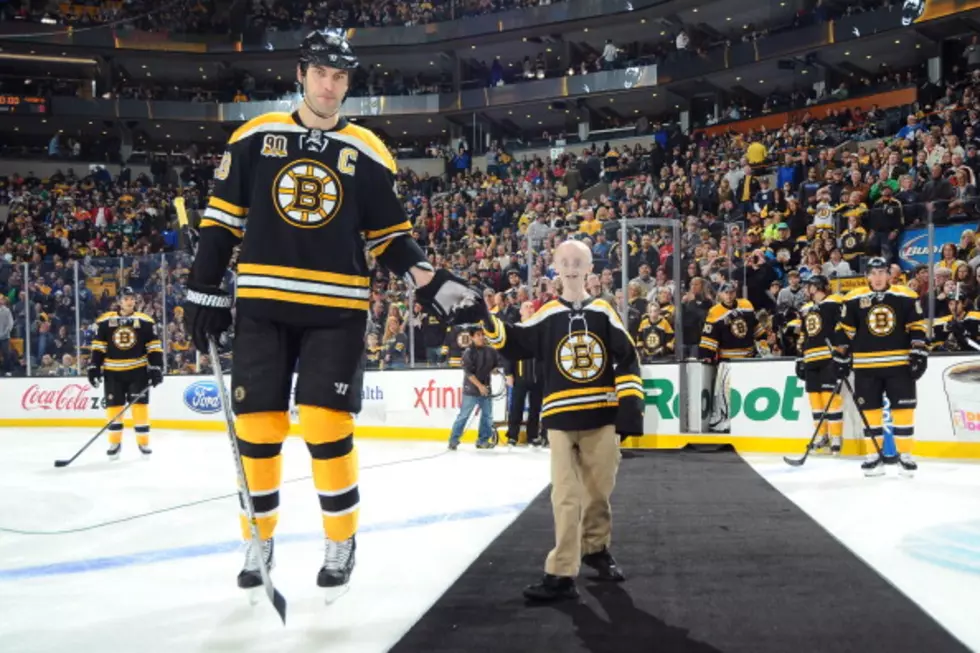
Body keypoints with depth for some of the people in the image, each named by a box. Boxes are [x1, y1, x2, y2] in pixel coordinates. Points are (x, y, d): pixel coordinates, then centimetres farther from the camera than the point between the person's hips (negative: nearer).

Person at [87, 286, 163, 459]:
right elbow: (98, 346, 4)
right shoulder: (105, 321, 0)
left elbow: (154, 347, 0)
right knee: (113, 406, 2)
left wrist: (156, 368, -7)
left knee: (140, 404, -3)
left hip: (138, 370, -1)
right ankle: (115, 443, 13)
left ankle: (143, 442, 6)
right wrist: (95, 367, -1)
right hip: (113, 372, 1)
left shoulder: (145, 321, 0)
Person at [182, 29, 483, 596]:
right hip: (262, 304, 1)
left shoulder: (368, 153, 4)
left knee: (327, 427, -6)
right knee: (257, 427, 3)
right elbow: (223, 219, 8)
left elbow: (390, 237, 7)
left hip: (336, 309, -1)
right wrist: (205, 291, 3)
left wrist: (435, 285, -7)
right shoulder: (255, 138, 5)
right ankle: (260, 542, 21)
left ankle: (342, 542, 13)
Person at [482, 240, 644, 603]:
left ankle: (595, 549, 33)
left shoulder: (604, 313, 4)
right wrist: (487, 321, -16)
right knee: (566, 496, -5)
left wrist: (630, 407, -5)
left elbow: (628, 359, 2)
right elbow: (513, 343, -1)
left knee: (599, 491, 12)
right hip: (561, 419, -1)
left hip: (602, 417, 1)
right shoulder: (546, 315, 2)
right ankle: (562, 573, -4)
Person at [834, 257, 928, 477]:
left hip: (899, 363, -1)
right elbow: (844, 331, 6)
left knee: (903, 409, -1)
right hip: (865, 365, 1)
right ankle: (875, 455, 14)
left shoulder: (907, 298, 0)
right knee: (870, 409, 4)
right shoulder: (853, 300, 0)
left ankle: (905, 455, 8)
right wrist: (841, 359, 5)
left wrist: (919, 354, -4)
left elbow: (918, 328, 3)